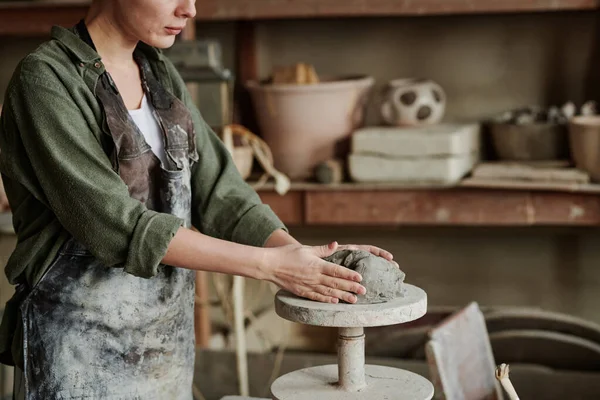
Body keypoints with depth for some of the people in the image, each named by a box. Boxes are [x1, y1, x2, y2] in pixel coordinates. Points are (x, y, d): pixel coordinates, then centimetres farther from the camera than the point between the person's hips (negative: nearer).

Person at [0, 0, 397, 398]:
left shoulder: (161, 75, 7)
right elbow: (115, 224, -22)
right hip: (81, 347, -6)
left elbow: (217, 192, 2)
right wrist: (268, 264, -23)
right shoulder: (46, 79, -15)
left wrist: (305, 257, -14)